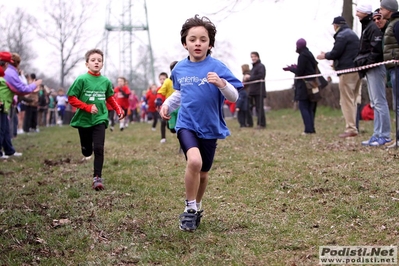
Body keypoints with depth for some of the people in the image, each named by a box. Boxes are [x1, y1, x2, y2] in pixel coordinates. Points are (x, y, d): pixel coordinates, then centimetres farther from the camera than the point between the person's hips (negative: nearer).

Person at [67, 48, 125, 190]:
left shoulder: (106, 81, -1)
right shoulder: (81, 79, -11)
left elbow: (110, 98, 15)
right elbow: (71, 99, -10)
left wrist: (118, 110, 1)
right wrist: (88, 107, -20)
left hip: (100, 119, 1)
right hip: (83, 120, -1)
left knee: (99, 148, -14)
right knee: (87, 151, 12)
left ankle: (97, 178, -6)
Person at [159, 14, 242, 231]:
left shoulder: (217, 67, -11)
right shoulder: (179, 68, 1)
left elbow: (234, 97, -16)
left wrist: (222, 84, -34)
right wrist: (167, 104, 4)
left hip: (210, 128, 0)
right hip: (186, 125, 0)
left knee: (203, 173, 14)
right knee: (194, 161, -26)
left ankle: (197, 207, 42)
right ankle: (190, 209, -8)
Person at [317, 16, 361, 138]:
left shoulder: (341, 35, -9)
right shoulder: (353, 34, 22)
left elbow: (335, 53, -13)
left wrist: (325, 56, 6)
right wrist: (336, 62, 24)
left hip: (347, 71, -10)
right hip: (357, 70, 10)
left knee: (346, 100, -8)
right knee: (352, 100, 13)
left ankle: (351, 129, -12)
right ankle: (353, 127, 14)